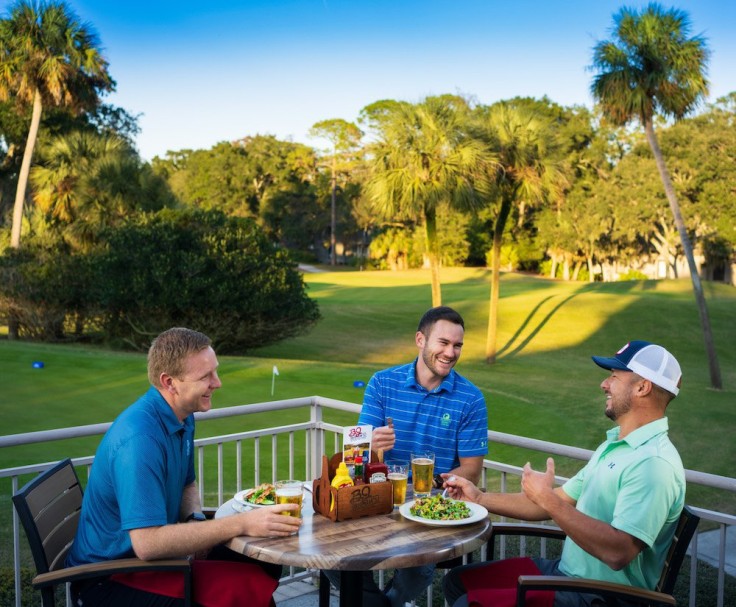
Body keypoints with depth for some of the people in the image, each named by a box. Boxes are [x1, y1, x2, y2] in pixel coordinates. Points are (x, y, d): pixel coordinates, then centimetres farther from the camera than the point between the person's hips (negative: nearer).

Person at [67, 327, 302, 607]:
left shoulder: (183, 417, 2)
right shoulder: (139, 437, -27)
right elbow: (146, 543, -31)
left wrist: (197, 521, -5)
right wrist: (241, 524, -30)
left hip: (151, 550, 9)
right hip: (109, 578, -9)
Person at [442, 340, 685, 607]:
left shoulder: (655, 462, -22)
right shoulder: (614, 445, 12)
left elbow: (618, 553, -32)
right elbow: (559, 502, 17)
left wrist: (546, 498, -26)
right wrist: (480, 499, 13)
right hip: (565, 570, 10)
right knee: (457, 581, 12)